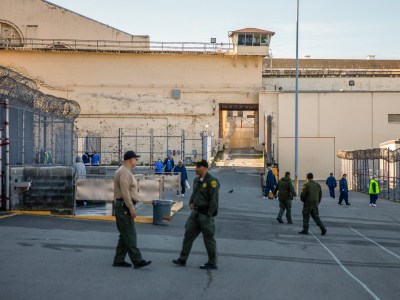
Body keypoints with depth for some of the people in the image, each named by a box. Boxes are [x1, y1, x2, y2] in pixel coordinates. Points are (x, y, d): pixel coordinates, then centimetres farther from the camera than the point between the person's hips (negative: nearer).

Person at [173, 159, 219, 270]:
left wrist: (209, 215, -20)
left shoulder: (212, 181, -16)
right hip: (195, 212, 8)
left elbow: (214, 199, -18)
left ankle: (212, 263, 12)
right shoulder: (197, 180, 11)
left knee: (208, 238, 1)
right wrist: (191, 202, 6)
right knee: (188, 235, 9)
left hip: (205, 214, -8)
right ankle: (182, 259, 17)